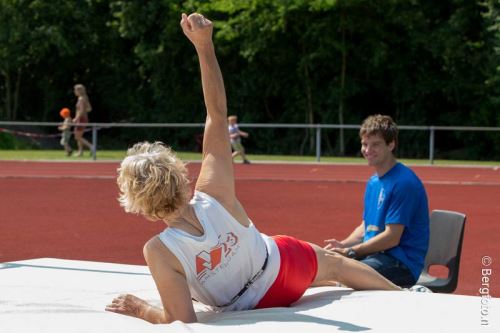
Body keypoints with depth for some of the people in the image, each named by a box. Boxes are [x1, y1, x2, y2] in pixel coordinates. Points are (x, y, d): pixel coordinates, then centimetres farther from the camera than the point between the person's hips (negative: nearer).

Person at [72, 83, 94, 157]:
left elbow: (81, 111, -23)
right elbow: (89, 108, 18)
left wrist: (76, 119, -18)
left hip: (81, 119, -10)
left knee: (78, 137, -4)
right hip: (84, 118, 10)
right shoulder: (85, 98, 11)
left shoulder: (81, 99, -16)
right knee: (78, 137, 14)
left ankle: (91, 146, -10)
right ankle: (80, 151, 17)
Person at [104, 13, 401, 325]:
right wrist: (204, 44, -24)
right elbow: (219, 115, -25)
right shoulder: (215, 193, -33)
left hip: (257, 305, 0)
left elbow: (182, 320, -33)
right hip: (283, 261, 0)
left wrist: (142, 309, -16)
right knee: (335, 262, 35)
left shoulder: (159, 252, -39)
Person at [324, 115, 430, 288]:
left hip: (402, 262, -9)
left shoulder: (403, 182, -15)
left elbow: (392, 238, -18)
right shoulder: (373, 182, 15)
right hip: (375, 253, 9)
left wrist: (349, 251, -16)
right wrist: (343, 245, 0)